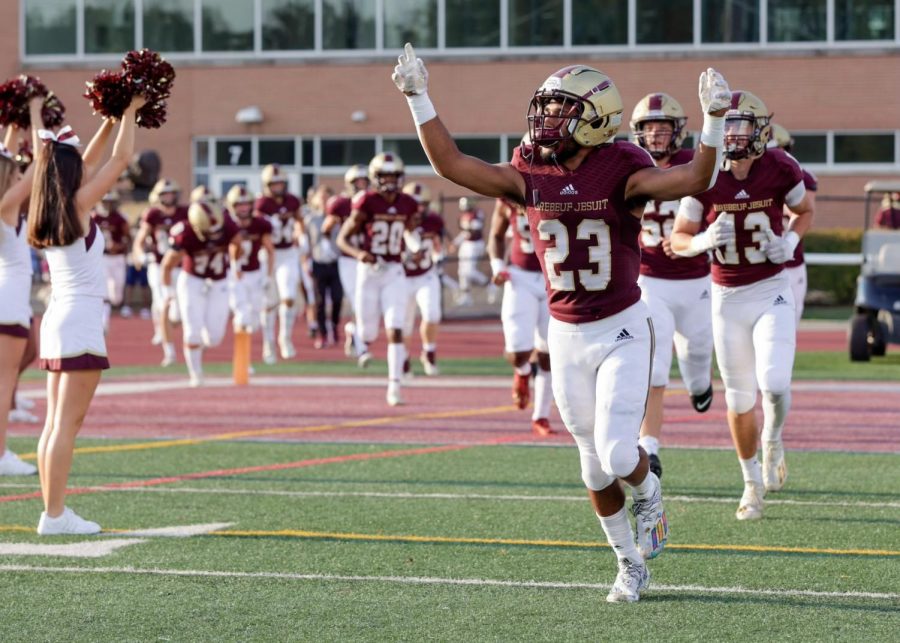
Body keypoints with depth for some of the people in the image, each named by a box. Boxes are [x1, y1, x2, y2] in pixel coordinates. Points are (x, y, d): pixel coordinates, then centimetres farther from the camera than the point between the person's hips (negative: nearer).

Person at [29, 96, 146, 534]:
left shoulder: (50, 214, 9)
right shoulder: (77, 206, -11)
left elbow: (88, 162, 24)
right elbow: (121, 159, -6)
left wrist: (111, 120, 25)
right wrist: (130, 113, 6)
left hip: (57, 320, 9)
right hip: (80, 321, -9)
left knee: (56, 423, 8)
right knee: (67, 424, -9)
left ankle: (53, 511, 9)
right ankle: (55, 515, -11)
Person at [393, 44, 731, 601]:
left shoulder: (621, 171, -15)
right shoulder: (531, 174, -3)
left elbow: (696, 180, -28)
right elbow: (450, 163, -4)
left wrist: (714, 121, -41)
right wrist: (418, 99, -7)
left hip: (623, 330, -4)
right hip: (567, 337, 4)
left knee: (618, 455, -17)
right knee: (596, 467, 10)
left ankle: (649, 495, 20)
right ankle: (631, 565, 29)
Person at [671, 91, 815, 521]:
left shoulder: (780, 170, -9)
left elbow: (804, 211, 11)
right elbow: (678, 239, -2)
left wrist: (791, 241, -9)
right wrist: (704, 240, -24)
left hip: (772, 292, -1)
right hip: (728, 297, 1)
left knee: (774, 385, -18)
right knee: (739, 397, 8)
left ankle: (773, 442, 15)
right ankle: (752, 482, 26)